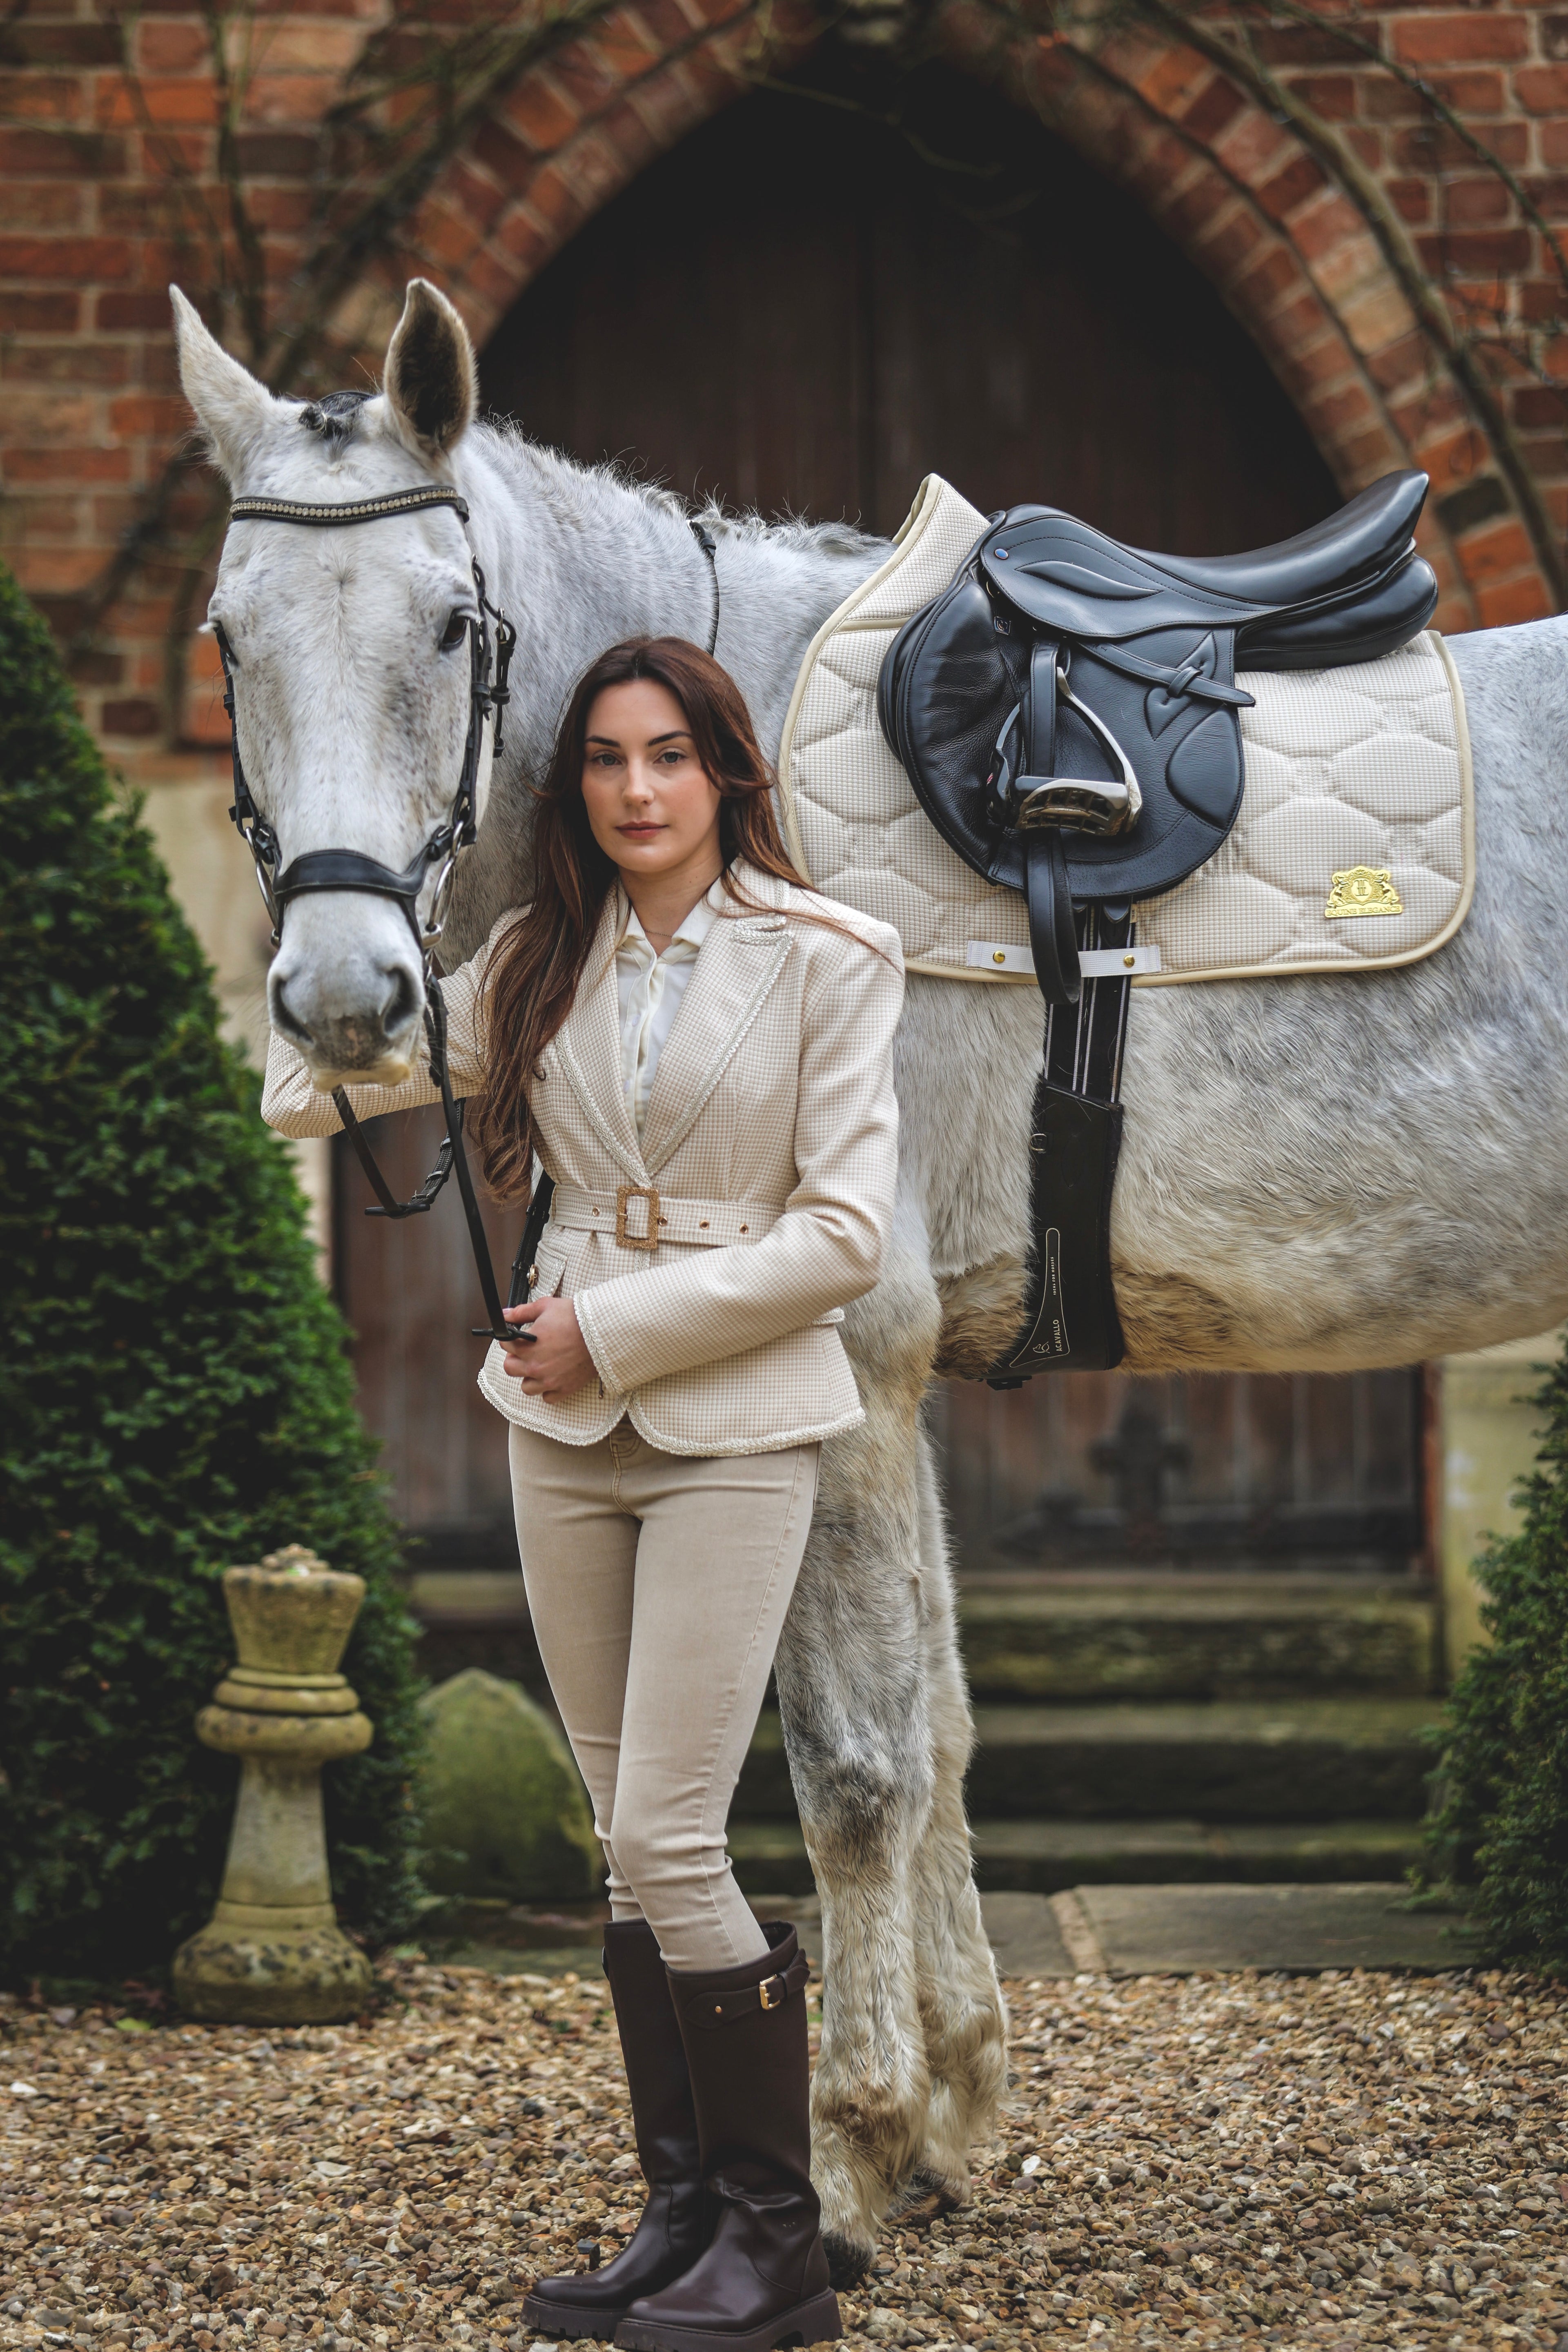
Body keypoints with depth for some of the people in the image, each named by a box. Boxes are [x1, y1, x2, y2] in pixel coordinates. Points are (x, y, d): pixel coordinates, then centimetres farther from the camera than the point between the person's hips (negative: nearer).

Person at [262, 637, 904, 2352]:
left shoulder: (828, 964, -5)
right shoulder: (537, 966, 8)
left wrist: (615, 1327, -13)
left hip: (733, 1420, -5)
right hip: (565, 1429, 5)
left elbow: (842, 1235, -11)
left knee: (668, 1839, -9)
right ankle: (683, 2213, 18)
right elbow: (307, 1092, 13)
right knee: (630, 1844, 9)